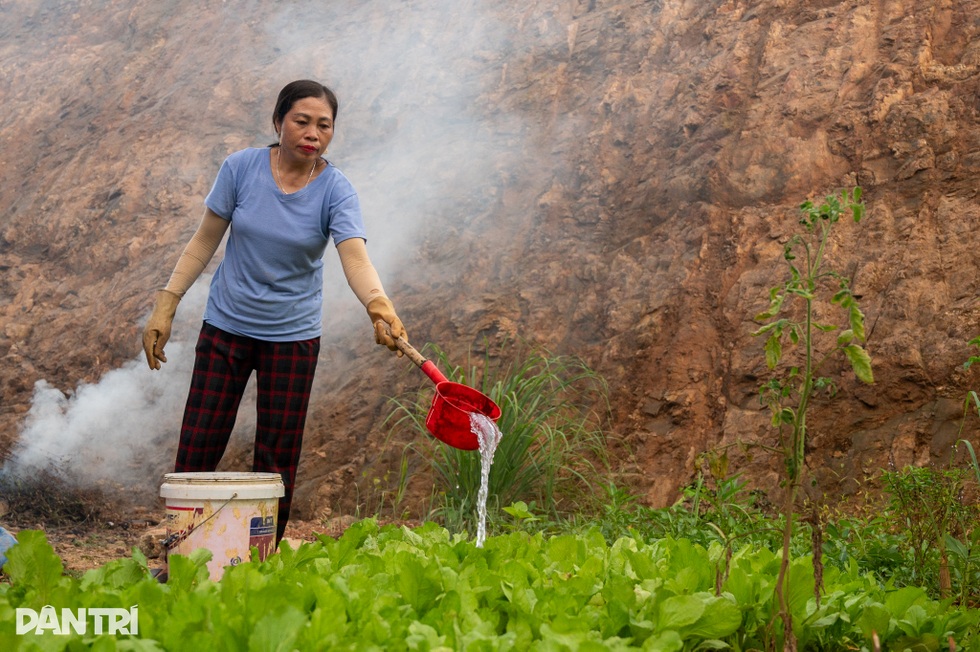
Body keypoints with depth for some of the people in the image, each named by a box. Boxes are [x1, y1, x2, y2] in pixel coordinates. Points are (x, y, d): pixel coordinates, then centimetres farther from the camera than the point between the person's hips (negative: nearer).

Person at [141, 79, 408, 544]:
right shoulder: (241, 167, -8)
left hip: (293, 336, -1)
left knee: (277, 460, 3)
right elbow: (205, 241, 2)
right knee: (197, 450, 1)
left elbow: (355, 257, -27)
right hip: (225, 326, 1)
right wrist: (167, 303, -3)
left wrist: (379, 306, -47)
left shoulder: (335, 190, -12)